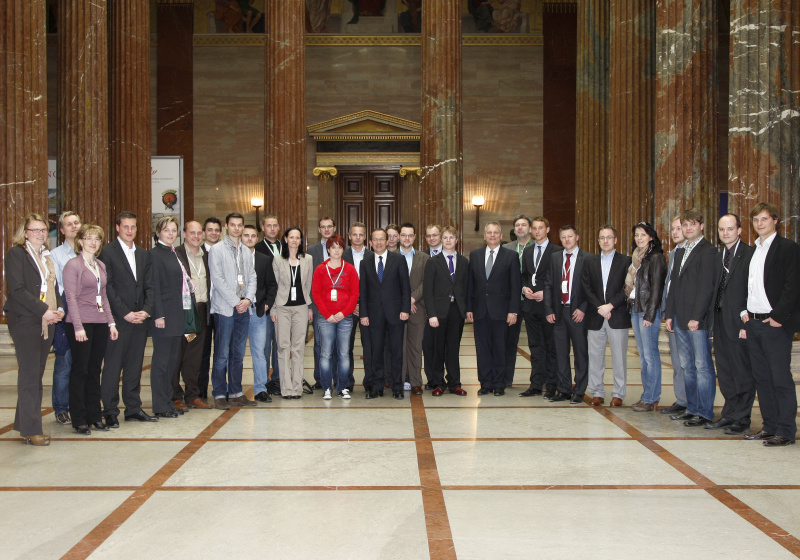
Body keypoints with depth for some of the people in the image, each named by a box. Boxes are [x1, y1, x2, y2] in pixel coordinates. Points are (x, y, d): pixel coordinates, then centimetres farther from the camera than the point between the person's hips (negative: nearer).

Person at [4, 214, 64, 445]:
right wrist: (43, 310, -17)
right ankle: (31, 430, -2)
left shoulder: (47, 255, 17)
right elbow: (16, 289, -13)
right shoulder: (16, 253, -4)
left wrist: (59, 308, 1)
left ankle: (23, 423, 17)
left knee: (36, 374, 8)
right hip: (25, 321, -7)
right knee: (29, 374, -6)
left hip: (47, 322, 7)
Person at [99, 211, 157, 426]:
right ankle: (110, 412, 6)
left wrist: (146, 310, -4)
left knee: (135, 365, 10)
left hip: (140, 318, 5)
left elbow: (149, 286, 12)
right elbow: (108, 287, -9)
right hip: (118, 319, -5)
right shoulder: (107, 252, -3)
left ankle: (133, 408, 18)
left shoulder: (143, 254, 16)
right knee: (113, 366, -2)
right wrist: (125, 313, -13)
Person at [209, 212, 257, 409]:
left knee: (238, 354, 8)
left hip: (243, 308, 5)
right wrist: (236, 302, -12)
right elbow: (218, 279, -9)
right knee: (222, 355, -4)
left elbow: (252, 277, 13)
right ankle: (220, 395, 3)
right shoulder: (217, 249, -2)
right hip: (224, 309, -5)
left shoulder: (246, 251, 15)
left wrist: (248, 299, -4)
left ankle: (236, 393, 15)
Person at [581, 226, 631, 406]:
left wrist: (610, 305, -13)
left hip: (618, 316, -2)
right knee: (595, 357, 5)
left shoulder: (625, 261, 3)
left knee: (619, 357, 1)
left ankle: (618, 394, 10)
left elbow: (627, 288, -5)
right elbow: (586, 288, 4)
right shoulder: (590, 262, 11)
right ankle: (597, 393, 15)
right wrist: (599, 307, -9)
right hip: (595, 317, 2)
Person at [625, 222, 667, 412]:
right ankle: (648, 395, 16)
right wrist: (631, 306, 9)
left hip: (648, 310, -8)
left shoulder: (656, 258, -8)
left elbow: (656, 288, -13)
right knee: (643, 355, 10)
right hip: (635, 310, 8)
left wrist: (650, 314, -16)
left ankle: (650, 399, -1)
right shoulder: (636, 258, 16)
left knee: (650, 355, -5)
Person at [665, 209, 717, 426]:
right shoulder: (680, 252, 19)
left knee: (703, 367, -3)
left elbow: (707, 287, -14)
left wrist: (696, 317, -17)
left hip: (699, 320, -8)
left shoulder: (708, 251, -7)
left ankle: (705, 412, 3)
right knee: (687, 367, 11)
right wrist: (670, 314, 14)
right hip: (681, 320, 8)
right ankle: (692, 408, 18)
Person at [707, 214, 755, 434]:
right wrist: (712, 324, 11)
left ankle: (742, 418, 9)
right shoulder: (718, 257, 16)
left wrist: (747, 323, -15)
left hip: (738, 323, -7)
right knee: (725, 373, 12)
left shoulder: (750, 255, -7)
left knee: (743, 373, 1)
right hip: (720, 323, 7)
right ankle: (729, 414, 21)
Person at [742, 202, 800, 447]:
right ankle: (770, 426, 19)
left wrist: (779, 317, -16)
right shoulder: (752, 251, 16)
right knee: (762, 378, 11)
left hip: (776, 323, -8)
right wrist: (745, 311, 9)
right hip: (753, 323, 8)